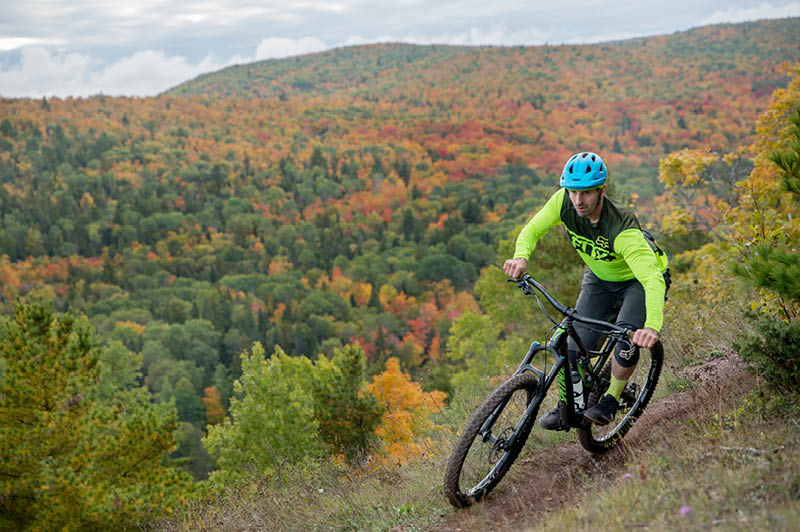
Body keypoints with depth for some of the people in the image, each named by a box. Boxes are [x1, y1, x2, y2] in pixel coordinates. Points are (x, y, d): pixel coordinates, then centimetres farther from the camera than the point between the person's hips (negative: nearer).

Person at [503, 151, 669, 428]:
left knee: (629, 340, -26)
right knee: (577, 341, -8)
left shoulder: (622, 229, -41)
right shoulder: (563, 201, -26)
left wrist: (652, 327, -67)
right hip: (600, 278, 5)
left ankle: (611, 399, 1)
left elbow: (653, 279, -50)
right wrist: (521, 256, -35)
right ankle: (567, 406, 14)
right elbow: (533, 230, -12)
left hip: (640, 279, -4)